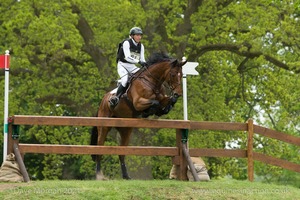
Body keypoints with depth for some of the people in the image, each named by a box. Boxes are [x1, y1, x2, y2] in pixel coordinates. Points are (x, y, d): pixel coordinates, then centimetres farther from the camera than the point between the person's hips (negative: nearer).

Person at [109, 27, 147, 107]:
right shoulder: (126, 43, -12)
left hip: (132, 67, 6)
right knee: (125, 80, -30)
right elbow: (127, 57, -23)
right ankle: (116, 98, -26)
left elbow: (142, 59, 6)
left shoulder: (141, 46, 7)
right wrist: (138, 61, -34)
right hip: (123, 65, -6)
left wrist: (145, 65, -15)